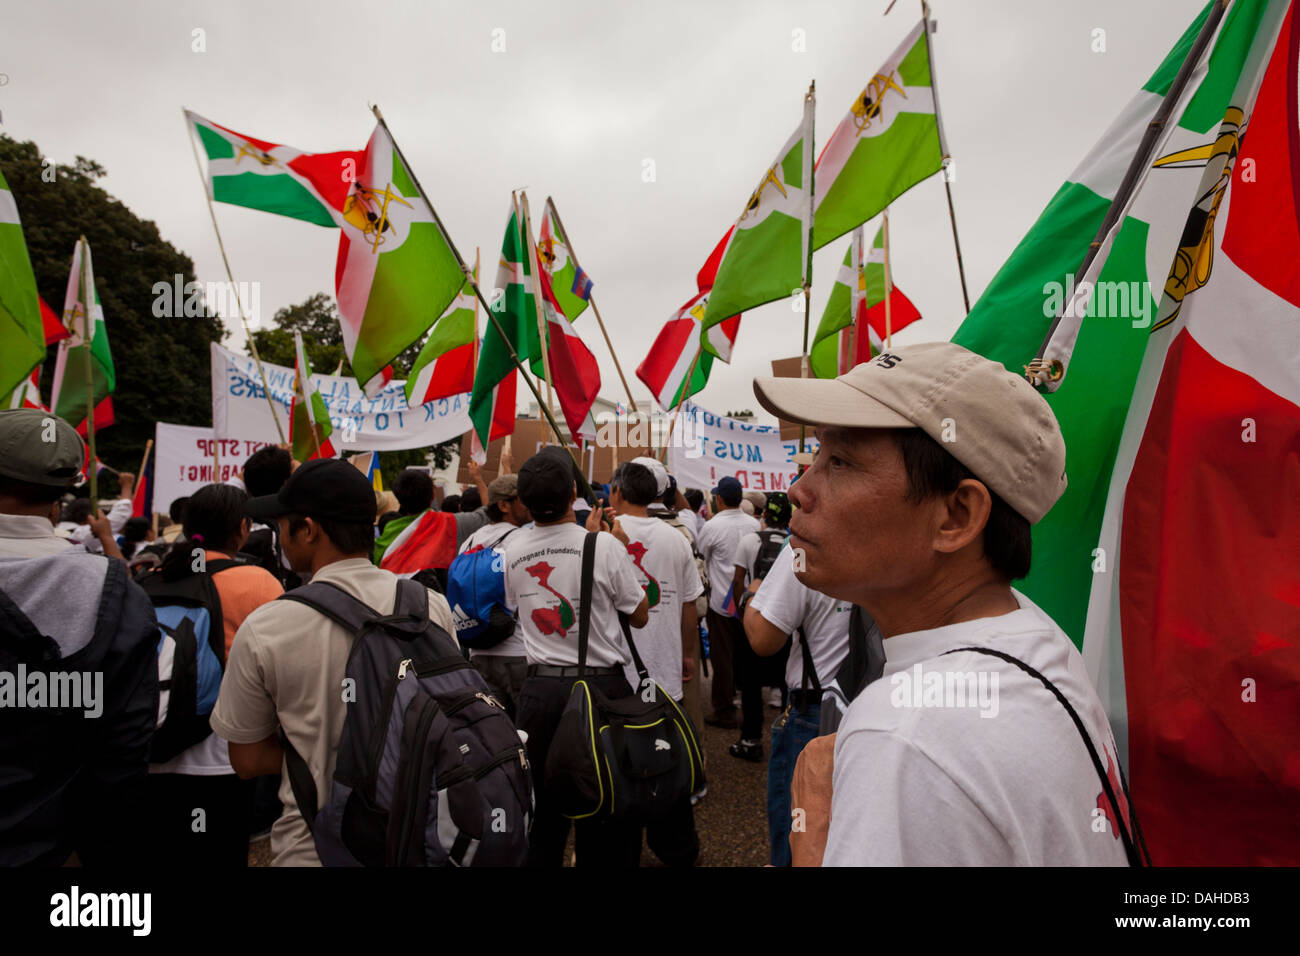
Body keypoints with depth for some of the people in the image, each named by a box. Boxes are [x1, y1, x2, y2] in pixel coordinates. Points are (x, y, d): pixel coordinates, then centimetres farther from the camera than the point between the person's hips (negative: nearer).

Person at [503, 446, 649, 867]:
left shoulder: (514, 548, 0)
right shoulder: (605, 545, -14)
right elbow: (640, 615, -3)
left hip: (538, 689, 4)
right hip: (601, 687, -4)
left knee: (541, 806, 16)